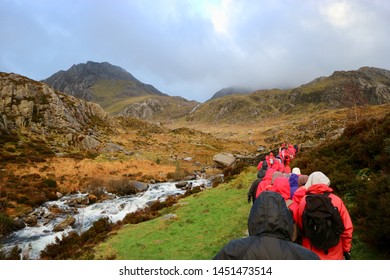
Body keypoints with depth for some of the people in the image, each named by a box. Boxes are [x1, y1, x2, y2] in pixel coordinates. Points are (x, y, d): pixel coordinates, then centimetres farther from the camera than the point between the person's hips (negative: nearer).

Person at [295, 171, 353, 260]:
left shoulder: (304, 201, -9)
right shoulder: (336, 200, -8)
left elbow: (300, 227, -1)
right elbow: (347, 228, -4)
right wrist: (346, 249, 10)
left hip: (311, 254, 0)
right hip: (334, 254, 1)